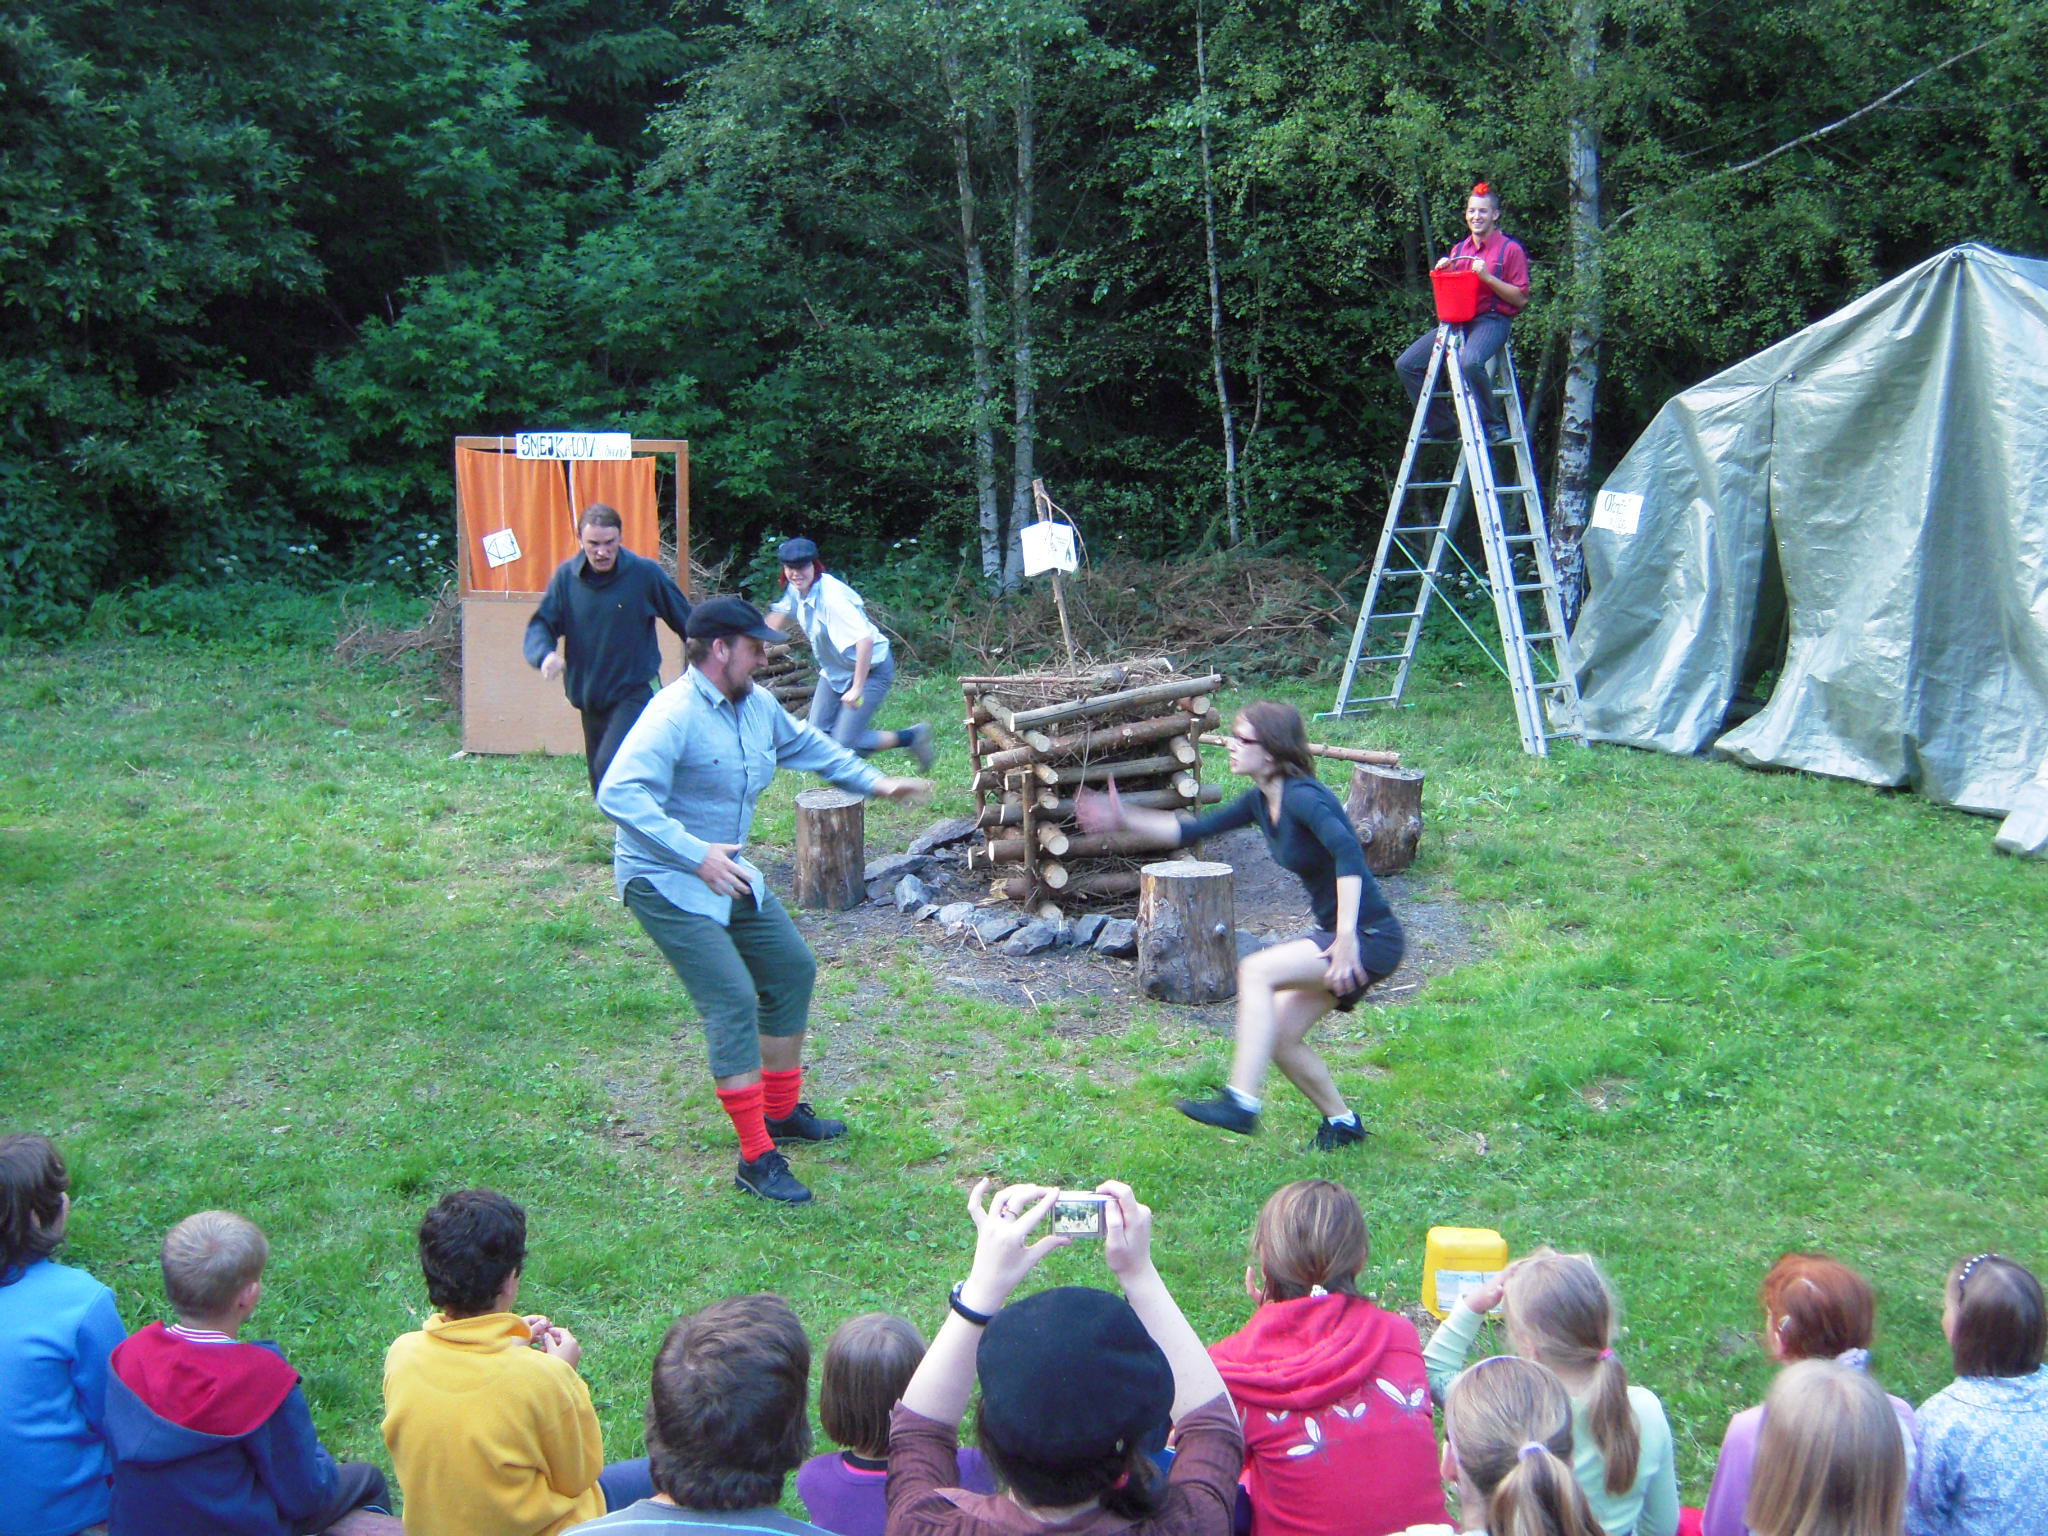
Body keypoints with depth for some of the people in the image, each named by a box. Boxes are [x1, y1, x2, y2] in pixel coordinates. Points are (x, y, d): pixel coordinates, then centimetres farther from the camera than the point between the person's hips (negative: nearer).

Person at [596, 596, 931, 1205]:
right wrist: (695, 853, -38)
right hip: (666, 884, -10)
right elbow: (618, 794, -34)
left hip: (727, 874, 10)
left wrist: (874, 782, 19)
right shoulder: (675, 715, -25)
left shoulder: (757, 705, 3)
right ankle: (756, 1160, -10)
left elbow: (806, 745, 23)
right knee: (733, 1001, -17)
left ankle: (783, 1111, 34)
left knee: (792, 971, 17)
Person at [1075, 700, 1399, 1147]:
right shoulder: (1262, 800, 7)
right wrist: (1124, 819, 5)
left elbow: (1347, 850, -37)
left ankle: (1240, 1104, -25)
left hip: (1370, 938, -9)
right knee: (1279, 1038, 8)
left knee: (1255, 972, -23)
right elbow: (1192, 830, 15)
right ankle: (1341, 1122, 27)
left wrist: (1346, 938, -41)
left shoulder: (1302, 796, -21)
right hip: (1335, 932, 9)